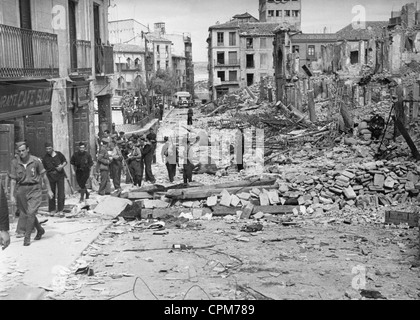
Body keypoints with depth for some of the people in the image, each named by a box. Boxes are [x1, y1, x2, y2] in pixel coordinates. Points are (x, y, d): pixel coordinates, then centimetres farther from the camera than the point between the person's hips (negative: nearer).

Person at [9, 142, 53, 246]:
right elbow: (13, 180, 1)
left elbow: (44, 176, 0)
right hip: (21, 190, 3)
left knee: (31, 213, -12)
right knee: (27, 214, 12)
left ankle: (27, 237, -2)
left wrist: (49, 190, 2)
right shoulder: (15, 163, -1)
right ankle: (40, 230, 36)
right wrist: (12, 195, -4)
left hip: (34, 189, -3)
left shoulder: (36, 161, -8)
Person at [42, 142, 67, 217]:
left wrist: (62, 166, -8)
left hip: (60, 175, -1)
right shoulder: (45, 158, 2)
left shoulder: (58, 154, 1)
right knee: (51, 194, 6)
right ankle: (51, 210, 18)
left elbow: (65, 161, 12)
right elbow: (43, 169, 7)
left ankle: (60, 210, -2)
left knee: (61, 193, -6)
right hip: (51, 176, 1)